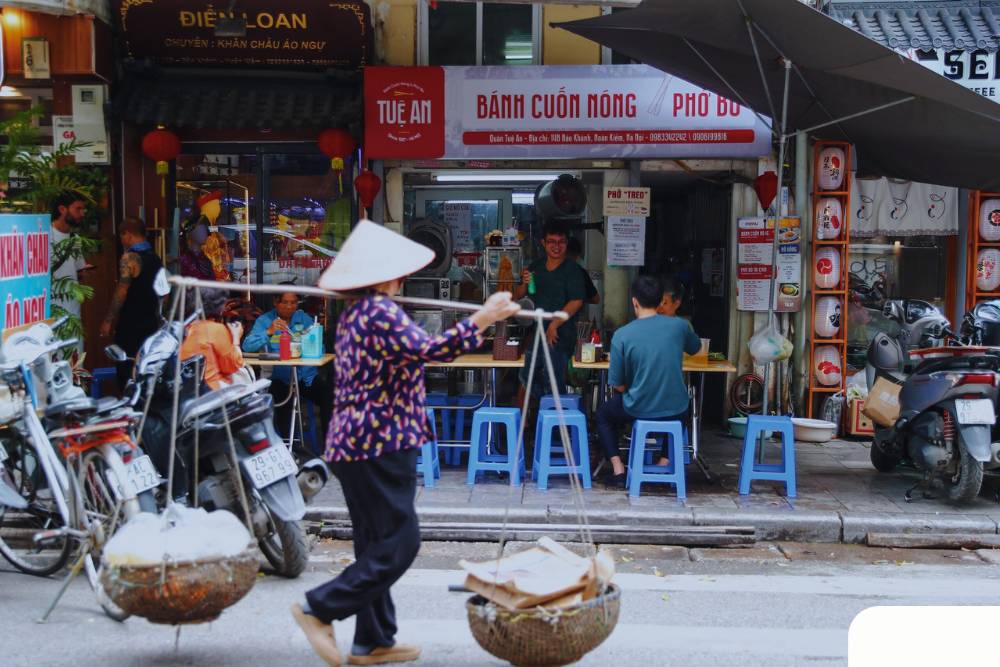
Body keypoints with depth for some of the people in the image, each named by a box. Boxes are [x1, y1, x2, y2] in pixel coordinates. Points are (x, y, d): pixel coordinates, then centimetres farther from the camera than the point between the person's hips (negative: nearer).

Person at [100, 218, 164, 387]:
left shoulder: (130, 257, -13)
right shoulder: (155, 258, 11)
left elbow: (121, 292, -17)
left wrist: (108, 321, -12)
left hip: (131, 324, -8)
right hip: (151, 322, 8)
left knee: (127, 369, -3)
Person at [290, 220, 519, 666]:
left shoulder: (354, 313, 16)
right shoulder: (381, 311, -14)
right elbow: (427, 349, -27)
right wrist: (481, 321, -28)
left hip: (353, 441, 10)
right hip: (381, 443, -10)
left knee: (377, 544, 13)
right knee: (398, 542, -4)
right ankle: (320, 608, -2)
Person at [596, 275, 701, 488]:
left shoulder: (622, 335, -12)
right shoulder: (679, 325, -6)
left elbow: (618, 385, -7)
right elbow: (695, 348, 18)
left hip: (638, 410, -2)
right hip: (675, 411, 2)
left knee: (603, 414, 30)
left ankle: (618, 469, 15)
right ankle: (665, 462, 23)